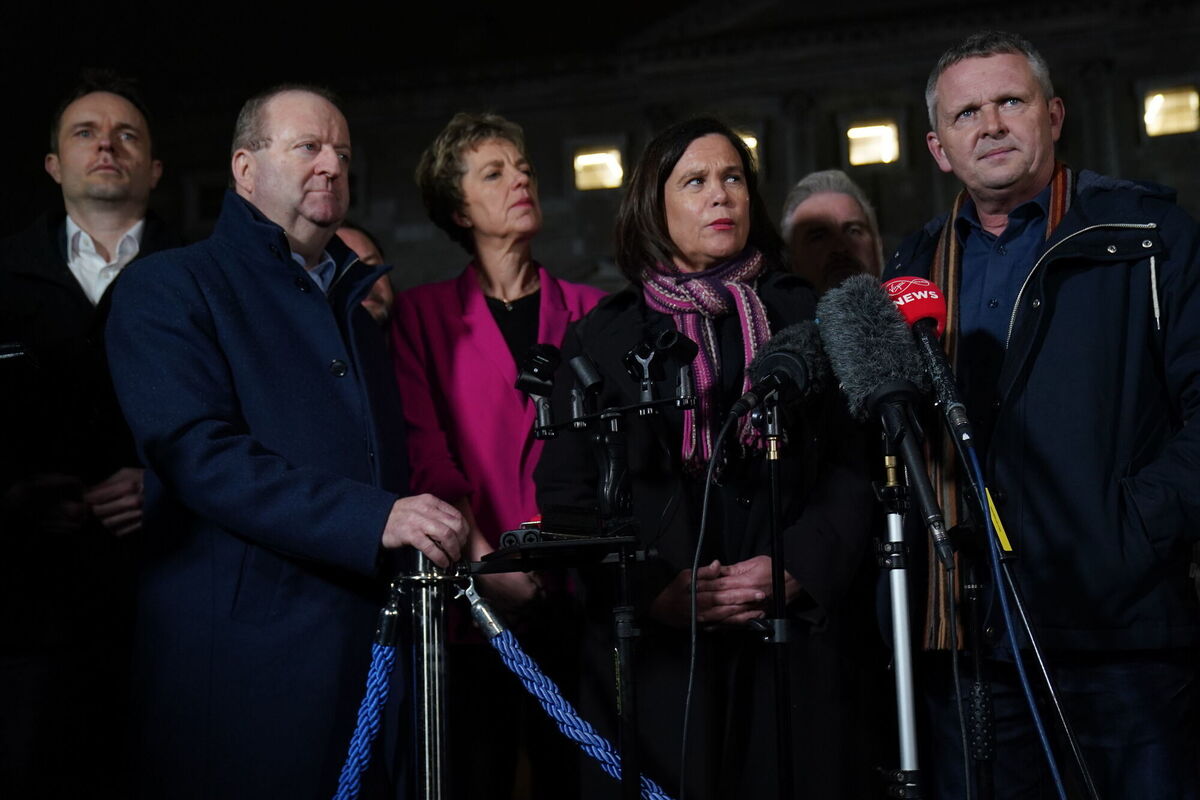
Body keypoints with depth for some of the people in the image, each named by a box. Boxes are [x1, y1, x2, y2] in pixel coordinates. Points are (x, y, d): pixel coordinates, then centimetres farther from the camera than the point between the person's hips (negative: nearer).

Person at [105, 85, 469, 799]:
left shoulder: (357, 308, 24)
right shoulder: (168, 290, 0)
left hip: (374, 653, 6)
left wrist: (445, 535, 8)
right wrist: (374, 518, -22)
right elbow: (199, 453, -15)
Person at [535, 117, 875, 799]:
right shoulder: (600, 336, 10)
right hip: (655, 648, -1)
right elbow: (566, 491, 3)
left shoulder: (804, 316, 12)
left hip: (792, 640, 1)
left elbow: (851, 468, 5)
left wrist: (797, 568, -11)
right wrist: (655, 588, -11)